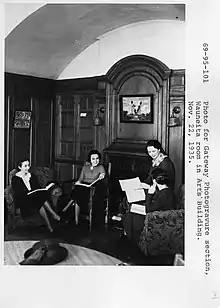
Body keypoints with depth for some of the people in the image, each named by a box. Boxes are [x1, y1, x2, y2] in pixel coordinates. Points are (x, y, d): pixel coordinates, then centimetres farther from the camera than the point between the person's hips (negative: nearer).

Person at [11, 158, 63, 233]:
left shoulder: (32, 176, 13)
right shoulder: (15, 179, -3)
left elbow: (38, 188, 12)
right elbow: (18, 194, -12)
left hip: (35, 197, 5)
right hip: (22, 201, -5)